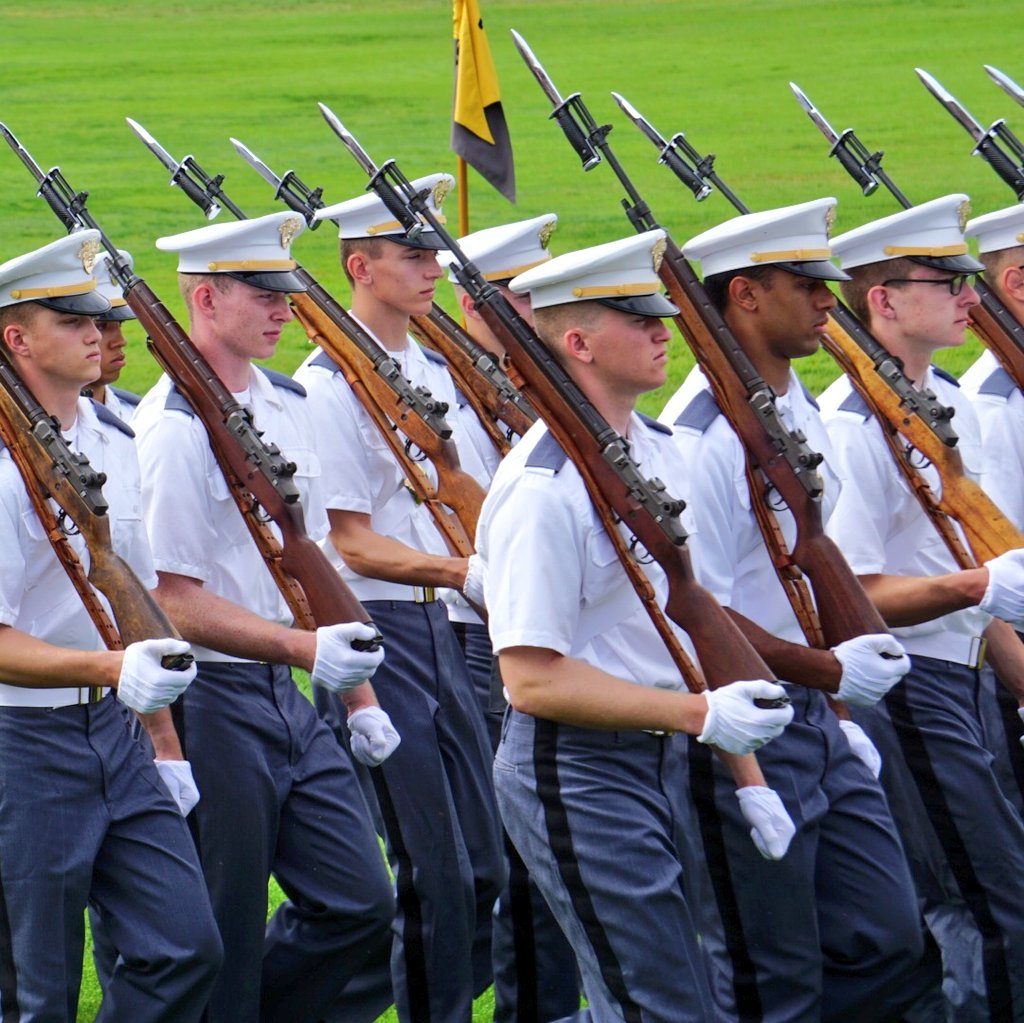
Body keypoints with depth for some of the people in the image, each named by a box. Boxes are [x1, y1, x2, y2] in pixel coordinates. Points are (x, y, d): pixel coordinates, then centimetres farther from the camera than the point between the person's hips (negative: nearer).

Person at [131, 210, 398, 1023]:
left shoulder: (288, 406, 11)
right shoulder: (172, 429, -15)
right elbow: (174, 599, -18)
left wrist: (357, 692, 16)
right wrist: (303, 648, -26)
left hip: (288, 700, 8)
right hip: (213, 702, -8)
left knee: (360, 905, 7)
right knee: (223, 942, 0)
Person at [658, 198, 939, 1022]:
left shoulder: (800, 411, 11)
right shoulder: (699, 438, -19)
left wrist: (833, 710, 16)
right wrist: (828, 671, -18)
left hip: (816, 722, 9)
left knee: (890, 946, 10)